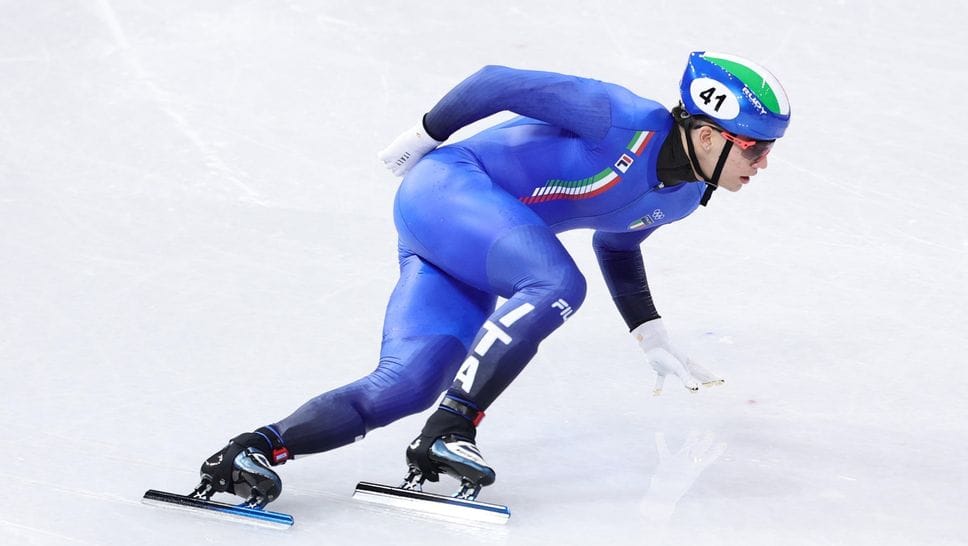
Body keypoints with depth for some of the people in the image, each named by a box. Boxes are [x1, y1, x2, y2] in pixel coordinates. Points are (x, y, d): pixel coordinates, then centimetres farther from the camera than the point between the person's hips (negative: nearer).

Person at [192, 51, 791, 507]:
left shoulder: (683, 197, 8)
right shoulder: (626, 121, -20)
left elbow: (617, 243, 29)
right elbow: (499, 82, -14)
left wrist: (654, 339, 27)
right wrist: (427, 134, -2)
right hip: (445, 186, -8)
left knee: (409, 384, -12)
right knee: (556, 283, -32)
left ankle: (262, 446, -18)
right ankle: (450, 428, -29)